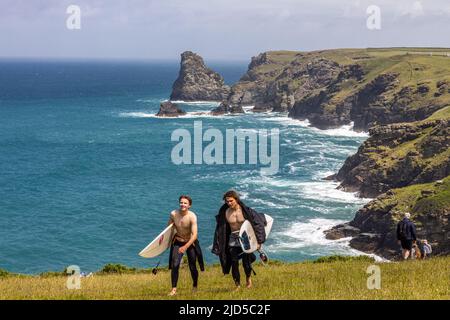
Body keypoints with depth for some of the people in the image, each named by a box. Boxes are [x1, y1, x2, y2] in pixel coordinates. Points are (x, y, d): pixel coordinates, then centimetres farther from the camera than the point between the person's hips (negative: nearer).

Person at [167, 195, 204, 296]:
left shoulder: (192, 217, -26)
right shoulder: (173, 214, -14)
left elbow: (195, 235, -32)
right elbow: (168, 228, 7)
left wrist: (185, 247, -41)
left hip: (191, 242, -2)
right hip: (178, 242, 2)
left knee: (192, 267, 4)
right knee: (175, 265, -14)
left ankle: (195, 286, 31)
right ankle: (174, 289, -8)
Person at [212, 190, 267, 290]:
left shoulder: (245, 210, -12)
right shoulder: (225, 213, -3)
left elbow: (257, 223, -8)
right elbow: (221, 230, 4)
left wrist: (259, 241, -11)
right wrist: (218, 247, 4)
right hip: (233, 240, 2)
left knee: (246, 262, -4)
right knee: (234, 263, -2)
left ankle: (248, 278, 27)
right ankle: (237, 285, 13)